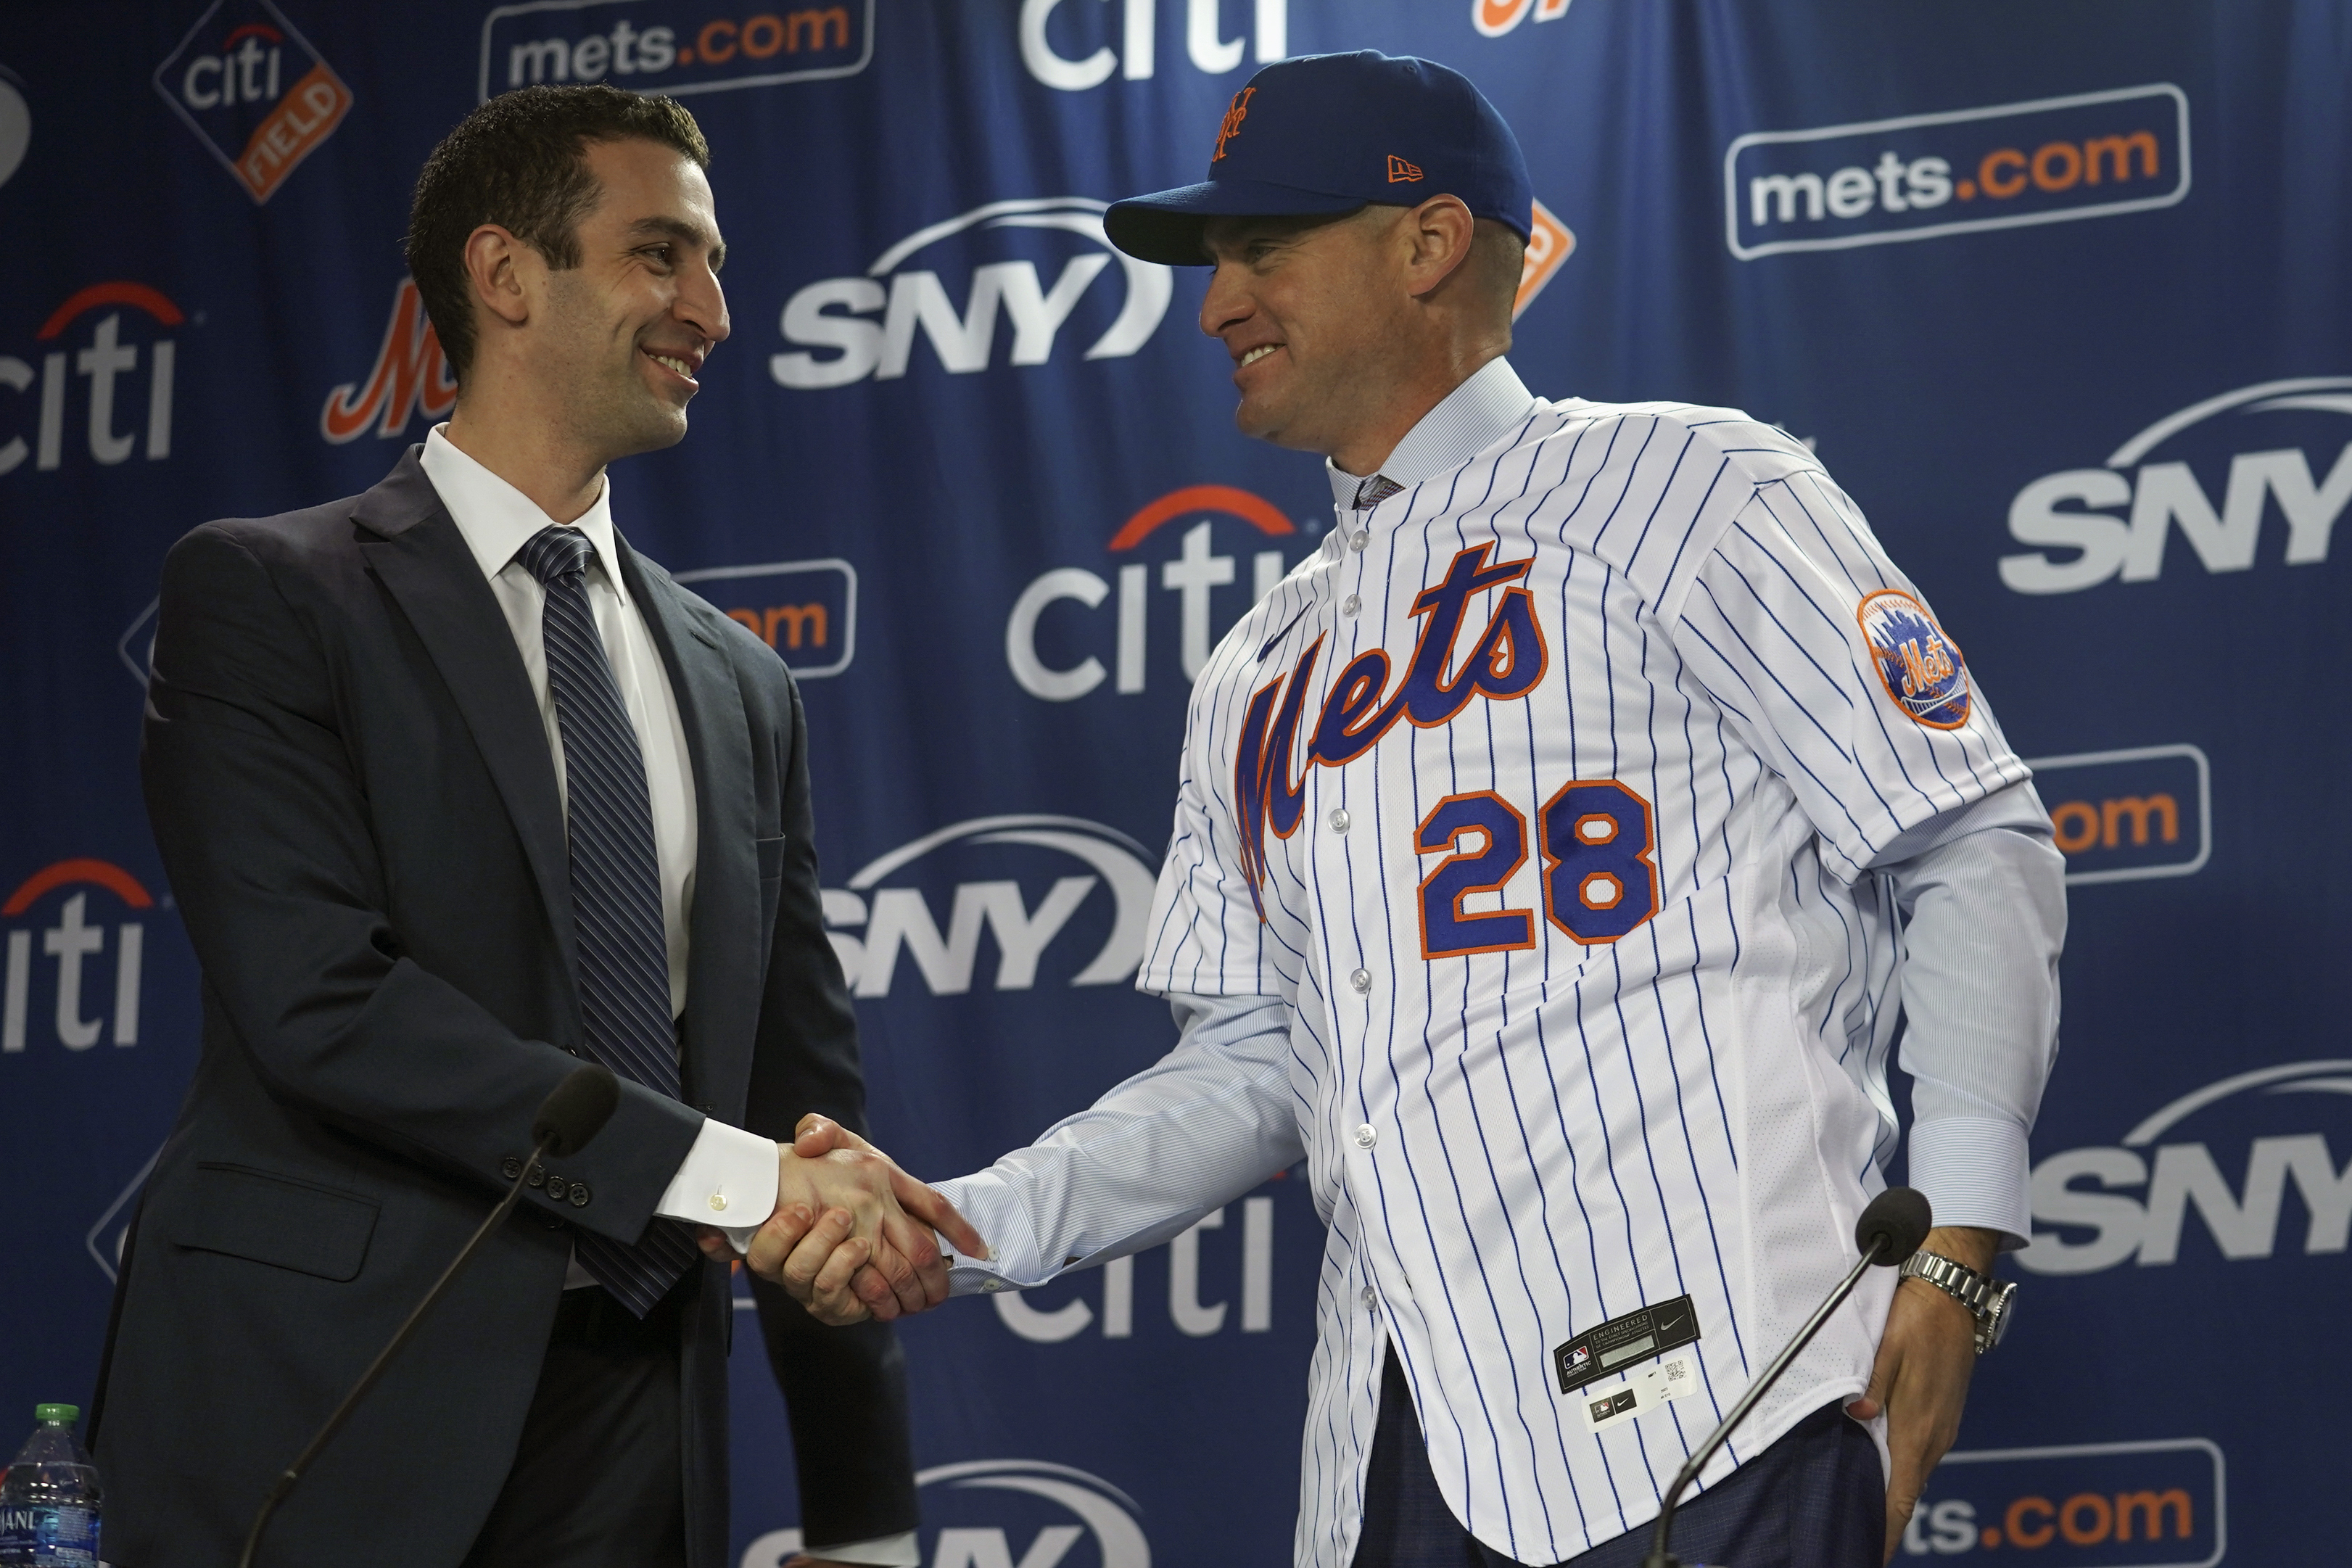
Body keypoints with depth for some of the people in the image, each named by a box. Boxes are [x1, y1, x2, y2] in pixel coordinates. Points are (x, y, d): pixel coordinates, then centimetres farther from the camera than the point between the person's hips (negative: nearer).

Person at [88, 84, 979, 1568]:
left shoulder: (743, 687, 15)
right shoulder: (265, 595, -3)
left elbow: (806, 1084, 14)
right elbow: (322, 999, -15)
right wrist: (724, 1170, -19)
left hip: (636, 1435, 5)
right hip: (332, 1426, -5)